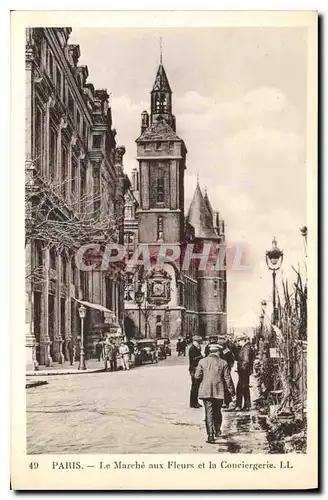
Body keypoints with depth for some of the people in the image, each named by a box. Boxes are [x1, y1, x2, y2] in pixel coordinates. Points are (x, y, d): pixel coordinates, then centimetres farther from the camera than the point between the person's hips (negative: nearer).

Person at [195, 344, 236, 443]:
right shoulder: (223, 363, -2)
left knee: (209, 413, 0)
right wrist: (232, 391, 7)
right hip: (219, 391, 1)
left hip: (205, 391, 0)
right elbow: (228, 379, -1)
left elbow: (197, 376, -5)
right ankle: (217, 430, 28)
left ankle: (210, 435, -7)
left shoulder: (202, 361, -2)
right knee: (217, 412, 19)